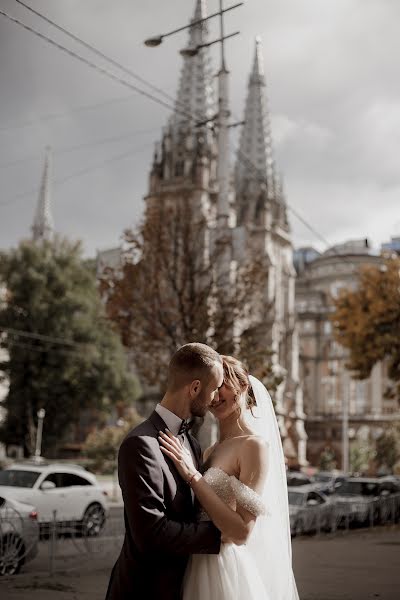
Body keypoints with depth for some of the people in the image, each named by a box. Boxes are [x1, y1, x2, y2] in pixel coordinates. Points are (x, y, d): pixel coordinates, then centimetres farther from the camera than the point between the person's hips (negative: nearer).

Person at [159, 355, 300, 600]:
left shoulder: (254, 445, -14)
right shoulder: (212, 451, 7)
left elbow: (242, 532, -20)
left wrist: (192, 475, -21)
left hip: (228, 570, -7)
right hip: (201, 569, 7)